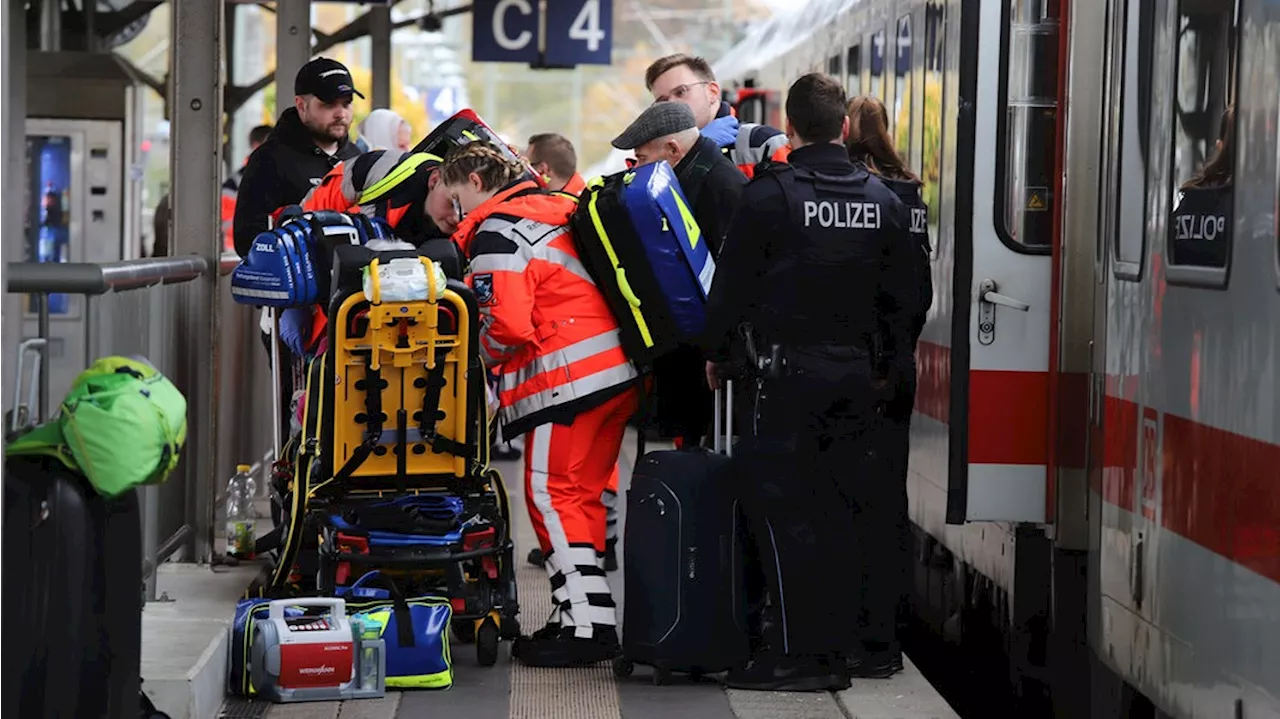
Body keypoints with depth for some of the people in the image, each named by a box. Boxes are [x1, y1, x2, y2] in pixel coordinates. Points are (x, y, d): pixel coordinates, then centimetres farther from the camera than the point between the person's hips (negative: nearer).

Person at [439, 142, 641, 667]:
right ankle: (589, 616, 16)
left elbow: (506, 324, -14)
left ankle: (584, 623, -8)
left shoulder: (496, 230, -5)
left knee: (553, 494, -4)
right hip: (619, 370, 9)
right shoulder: (557, 209, 22)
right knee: (580, 495, 14)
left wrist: (482, 353, 6)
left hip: (569, 378, -9)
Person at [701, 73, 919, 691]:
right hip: (856, 372, 5)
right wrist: (882, 365, 24)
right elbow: (899, 295, 14)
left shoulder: (769, 193, -8)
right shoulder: (882, 200, 8)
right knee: (839, 511, 10)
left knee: (781, 507, -4)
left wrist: (717, 354, 8)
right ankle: (836, 648, 12)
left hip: (790, 368, -5)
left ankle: (793, 652, -9)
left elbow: (732, 284, -5)